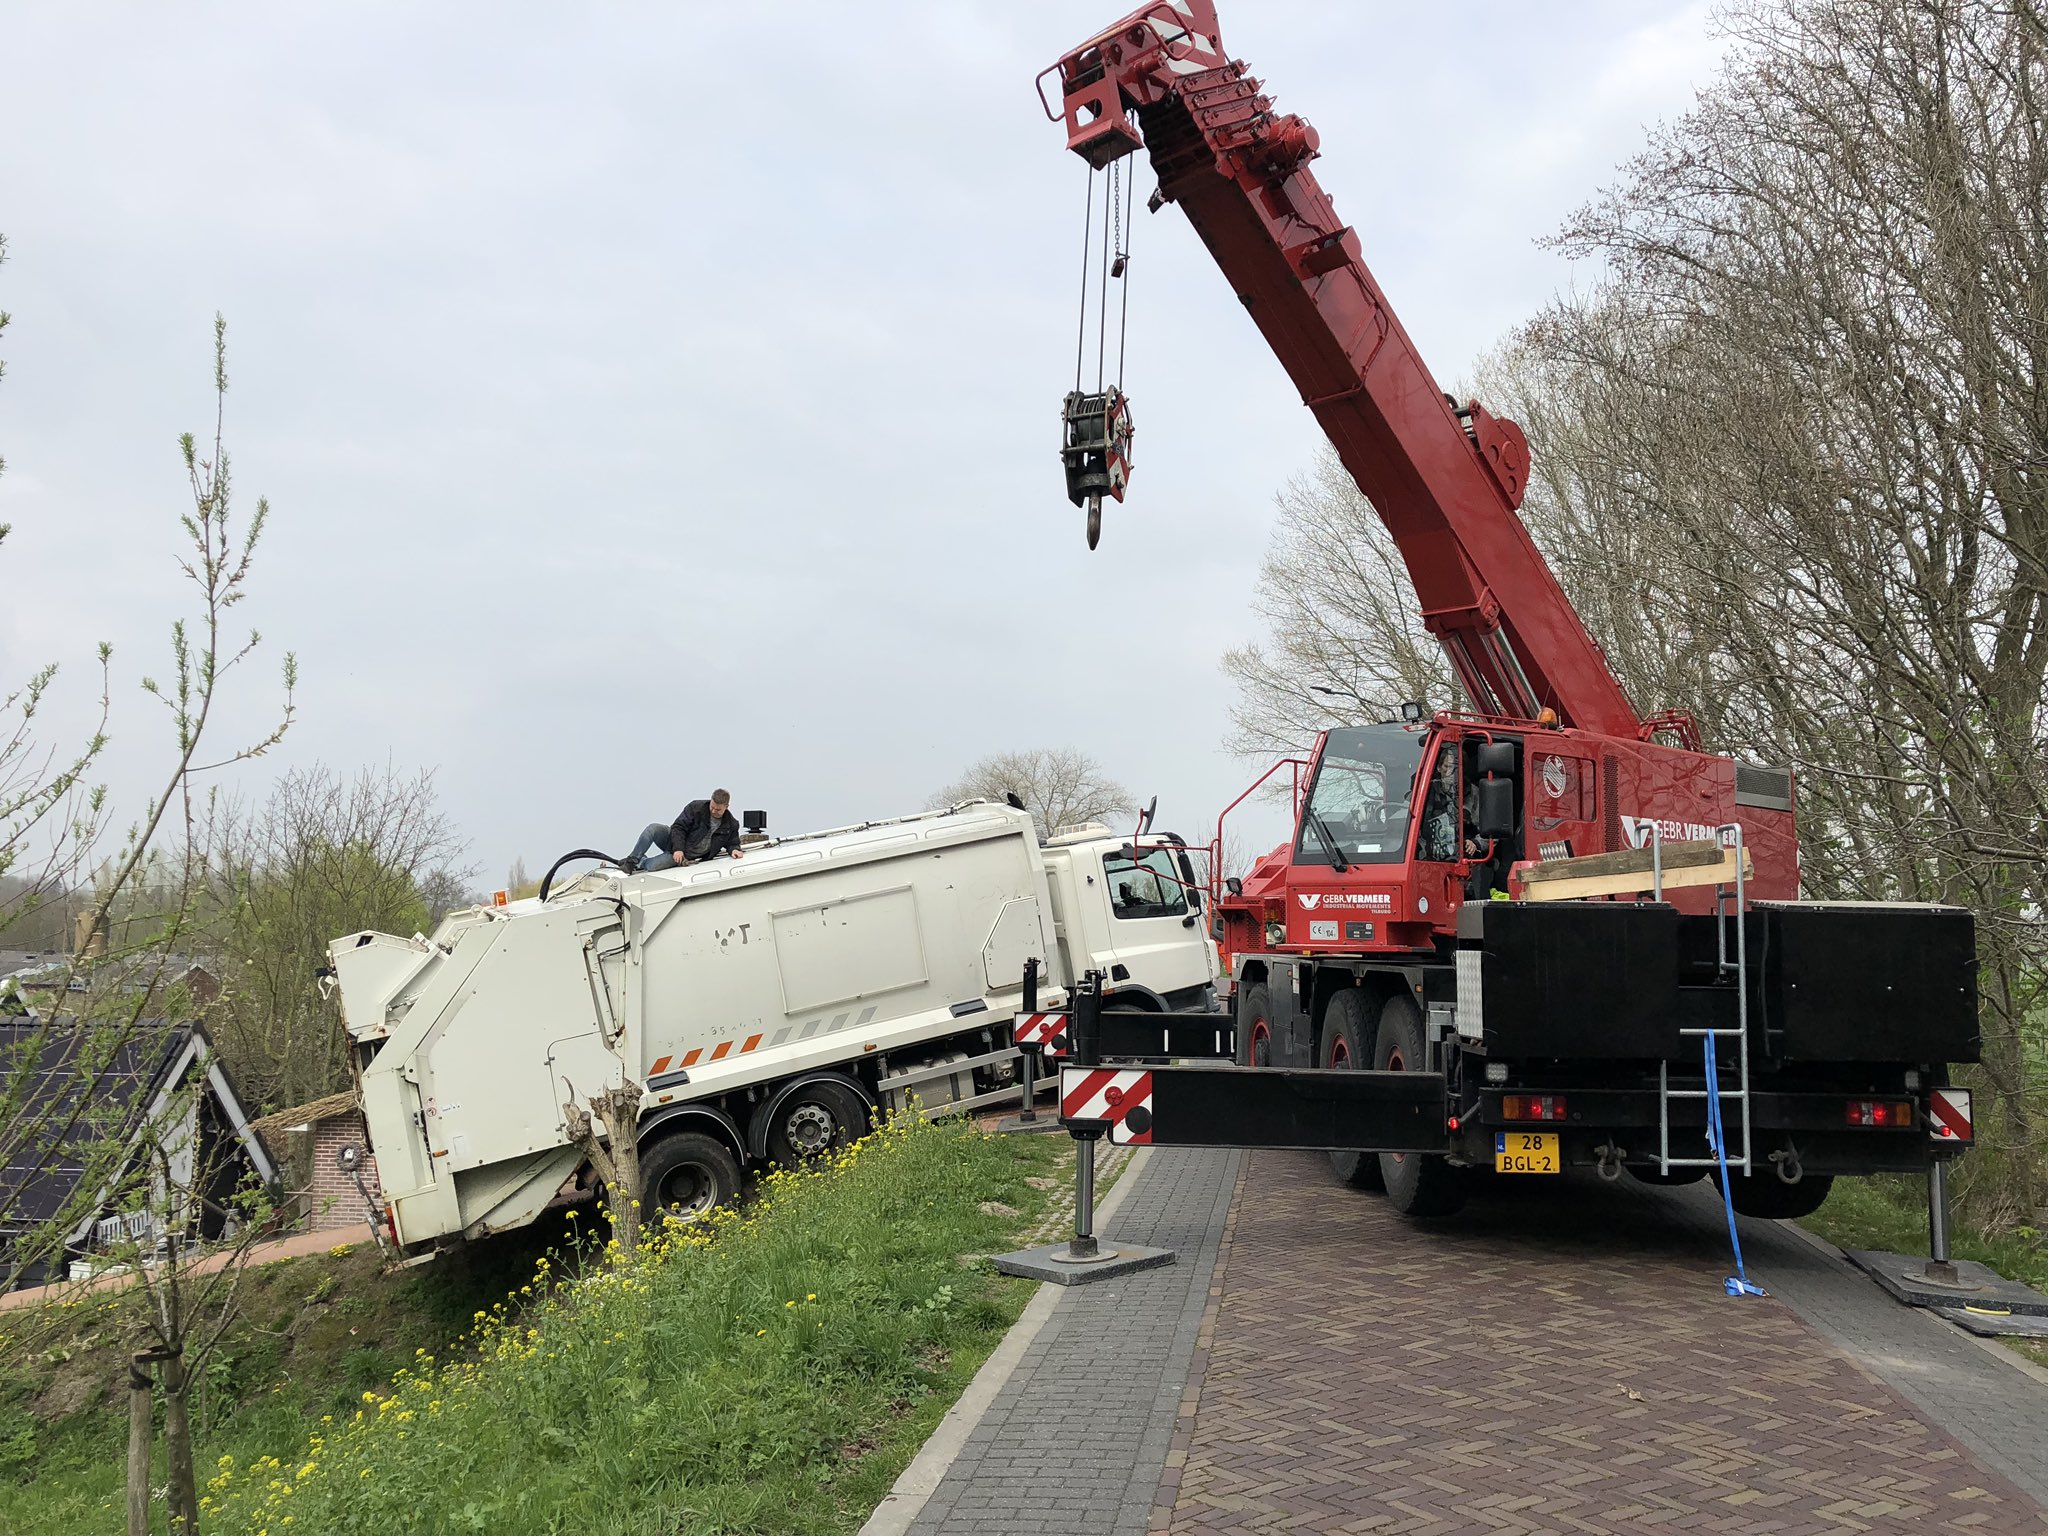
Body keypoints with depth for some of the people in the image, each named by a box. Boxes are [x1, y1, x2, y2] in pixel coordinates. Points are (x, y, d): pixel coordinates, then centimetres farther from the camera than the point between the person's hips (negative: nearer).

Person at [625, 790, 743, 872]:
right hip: (674, 842, 0)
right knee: (653, 828, -31)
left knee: (651, 866, -25)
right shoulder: (696, 807, -9)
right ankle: (631, 860, -18)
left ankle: (641, 862, 11)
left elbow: (732, 842, 15)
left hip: (688, 856, 0)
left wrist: (734, 849, -11)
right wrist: (678, 849, -23)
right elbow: (678, 827, -11)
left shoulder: (731, 825, -3)